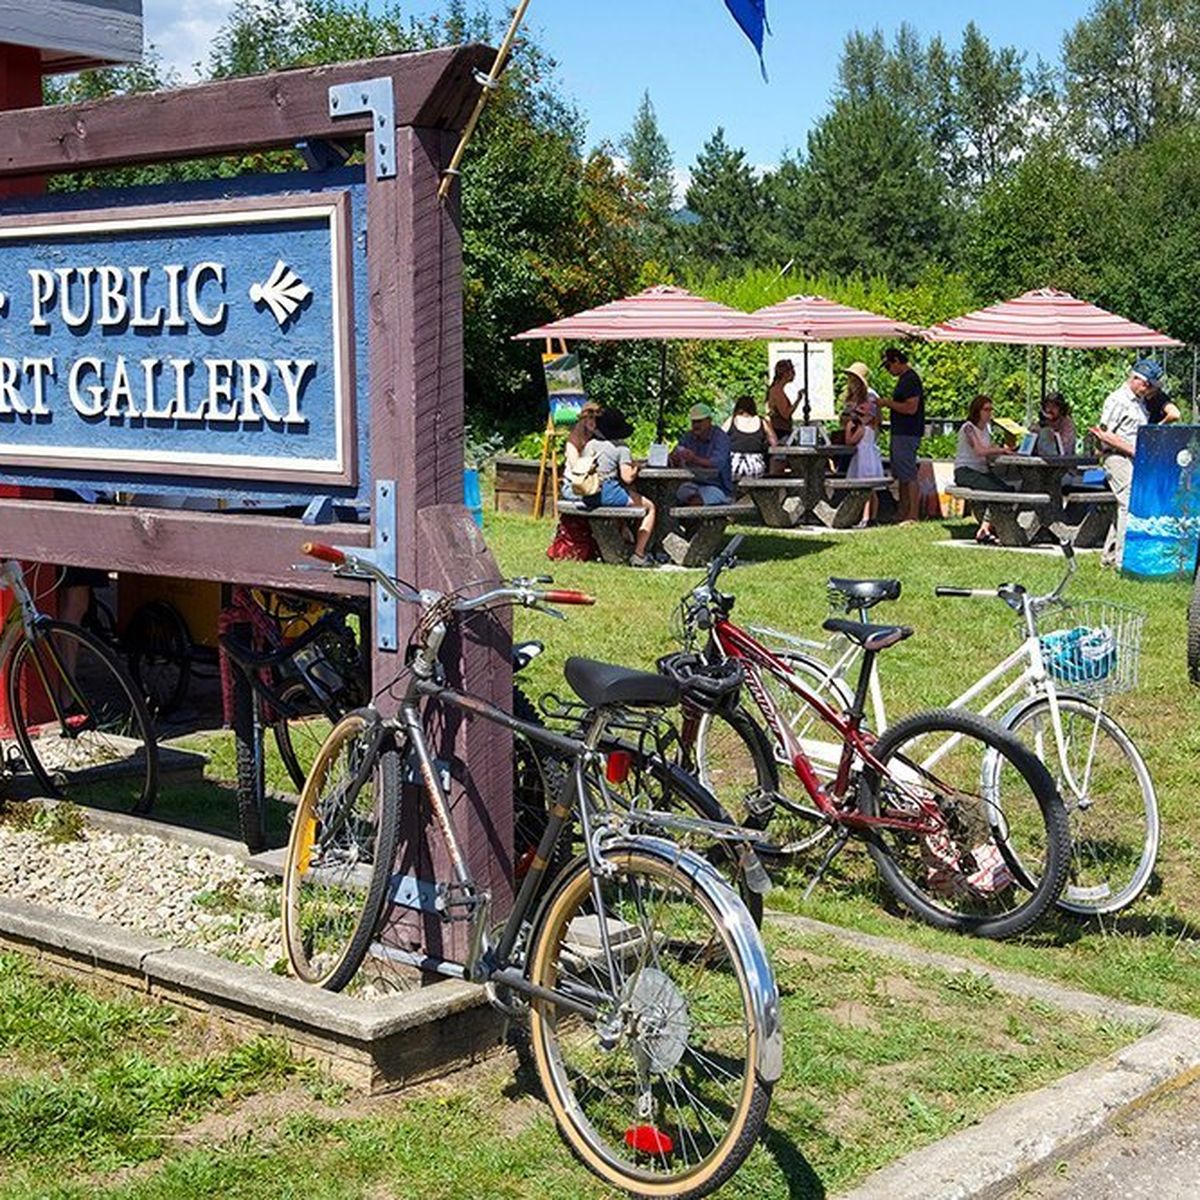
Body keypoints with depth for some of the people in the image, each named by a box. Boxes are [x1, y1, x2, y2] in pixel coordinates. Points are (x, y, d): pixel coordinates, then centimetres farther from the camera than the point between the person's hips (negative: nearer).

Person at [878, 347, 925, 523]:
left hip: (907, 434, -11)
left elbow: (911, 408, -22)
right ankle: (903, 514, 18)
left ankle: (912, 516, -9)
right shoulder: (903, 379, 17)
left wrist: (889, 403, -14)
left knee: (909, 476, -10)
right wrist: (889, 402, 12)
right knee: (901, 476, 13)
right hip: (900, 434, 11)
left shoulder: (911, 379, -15)